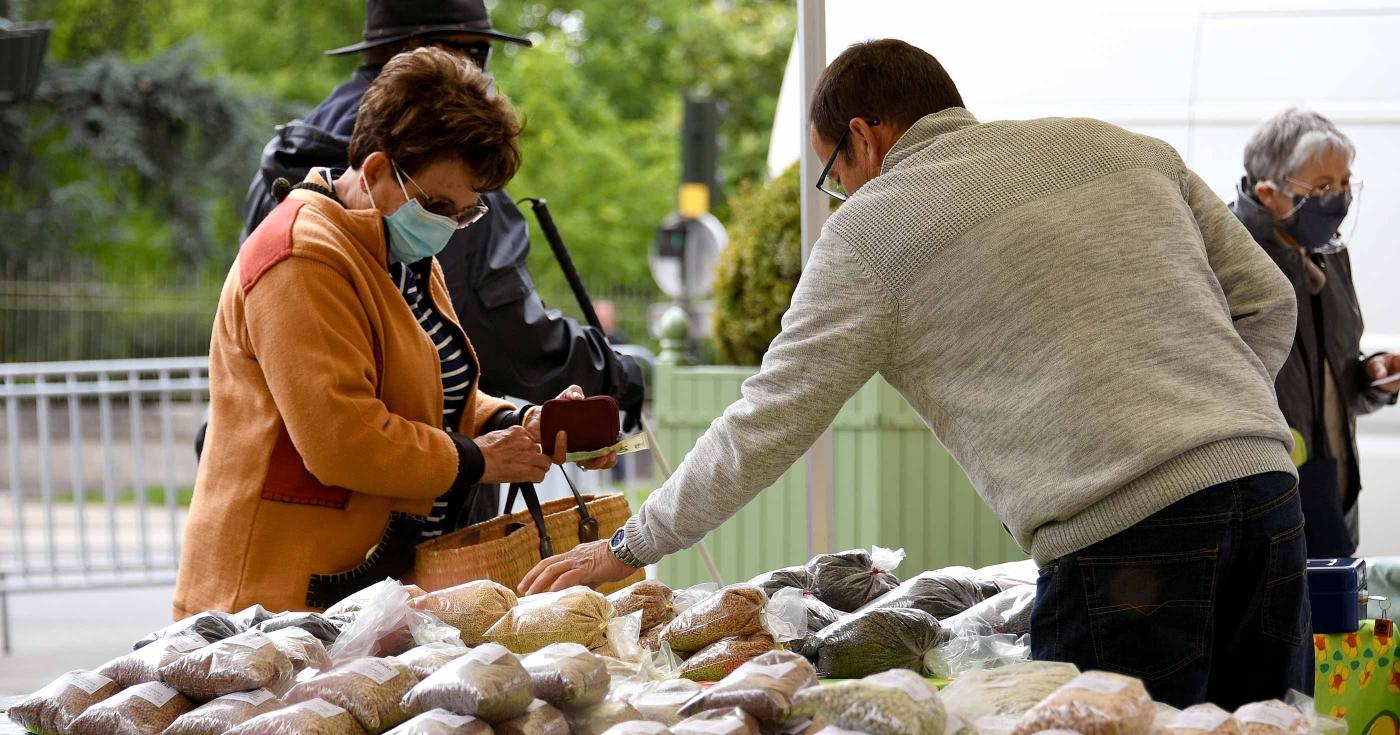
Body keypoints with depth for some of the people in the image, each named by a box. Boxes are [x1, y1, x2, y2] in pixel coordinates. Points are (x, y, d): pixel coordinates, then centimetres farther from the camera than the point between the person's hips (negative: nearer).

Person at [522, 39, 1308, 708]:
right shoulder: (1125, 149, 21)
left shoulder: (870, 229, 6)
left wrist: (628, 548, 19)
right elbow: (1267, 300, 20)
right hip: (1268, 478, 6)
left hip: (1121, 528, -6)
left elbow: (770, 423, 8)